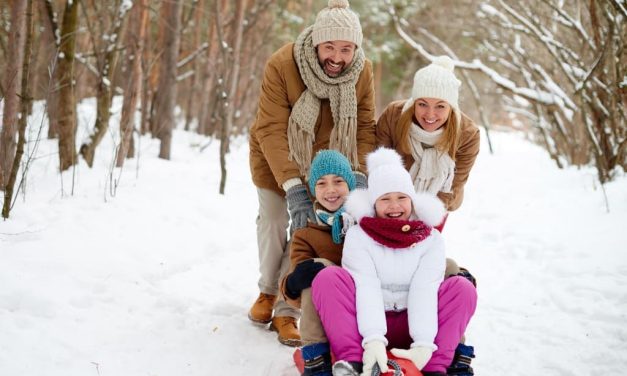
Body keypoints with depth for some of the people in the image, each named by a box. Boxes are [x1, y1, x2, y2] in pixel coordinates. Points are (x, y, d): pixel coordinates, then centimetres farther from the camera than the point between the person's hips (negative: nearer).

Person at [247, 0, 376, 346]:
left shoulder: (362, 73, -21)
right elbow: (271, 131, -36)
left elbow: (365, 128, -15)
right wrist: (292, 184, -45)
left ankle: (286, 311, 4)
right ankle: (267, 291, 36)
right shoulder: (281, 65, -33)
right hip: (274, 158, -1)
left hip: (323, 161, 1)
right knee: (273, 222, 10)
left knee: (309, 229, -7)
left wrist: (358, 172, -32)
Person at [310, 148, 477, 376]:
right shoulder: (358, 236, -1)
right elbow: (366, 288, -17)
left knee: (463, 287, -18)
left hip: (410, 327, 1)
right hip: (367, 325, -1)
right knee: (328, 277, -23)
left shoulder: (430, 239, 3)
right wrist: (374, 339, -33)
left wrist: (424, 345, -28)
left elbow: (425, 291, -13)